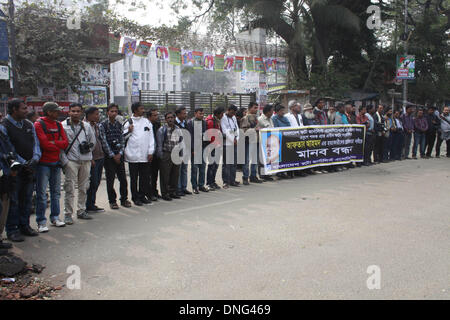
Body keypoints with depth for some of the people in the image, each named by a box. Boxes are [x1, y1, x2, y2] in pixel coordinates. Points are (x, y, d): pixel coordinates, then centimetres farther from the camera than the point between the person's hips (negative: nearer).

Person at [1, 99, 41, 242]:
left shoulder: (29, 125, 11)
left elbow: (35, 143, 10)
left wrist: (35, 159, -7)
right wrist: (23, 163, -15)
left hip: (29, 168, 6)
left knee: (27, 198, 13)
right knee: (13, 200, 0)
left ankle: (24, 226, 25)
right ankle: (12, 230, 10)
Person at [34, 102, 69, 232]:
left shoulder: (58, 125, 12)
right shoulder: (39, 124, -7)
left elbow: (65, 143, 2)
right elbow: (44, 144, -17)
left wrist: (53, 143, -12)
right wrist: (59, 146, -3)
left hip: (56, 163, 6)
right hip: (43, 163, -6)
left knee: (56, 192, 13)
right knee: (42, 193, -3)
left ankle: (55, 217, 24)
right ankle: (41, 222, 4)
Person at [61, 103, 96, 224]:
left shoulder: (87, 126, 9)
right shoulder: (63, 126, -3)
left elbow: (93, 141, 21)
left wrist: (88, 148, 6)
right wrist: (63, 161, -9)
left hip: (86, 160, 4)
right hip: (71, 161, -4)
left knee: (84, 187, 11)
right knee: (70, 188, -5)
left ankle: (81, 210, 23)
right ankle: (68, 214, 3)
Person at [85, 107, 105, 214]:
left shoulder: (96, 125, 15)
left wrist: (103, 155, 17)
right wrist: (90, 158, -17)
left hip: (100, 157, 8)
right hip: (92, 159, -8)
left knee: (97, 182, 11)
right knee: (92, 183, -4)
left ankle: (92, 205, 21)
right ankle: (89, 207, 7)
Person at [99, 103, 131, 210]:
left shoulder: (119, 125, 10)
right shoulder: (102, 125, -3)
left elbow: (122, 140, 8)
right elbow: (104, 142, -7)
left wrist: (120, 154, -4)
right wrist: (112, 155, -10)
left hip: (119, 156, 3)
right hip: (108, 156, -3)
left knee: (123, 178, 4)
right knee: (110, 179, 2)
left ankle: (124, 199, 16)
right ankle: (112, 201, 13)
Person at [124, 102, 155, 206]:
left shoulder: (147, 122, 10)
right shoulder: (128, 122, 2)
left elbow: (151, 138, 8)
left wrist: (150, 152, 1)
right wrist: (129, 131, -14)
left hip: (145, 155, 3)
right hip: (133, 155, -3)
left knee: (145, 177, 7)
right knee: (134, 178, 4)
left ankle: (143, 196, 19)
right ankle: (135, 198, 13)